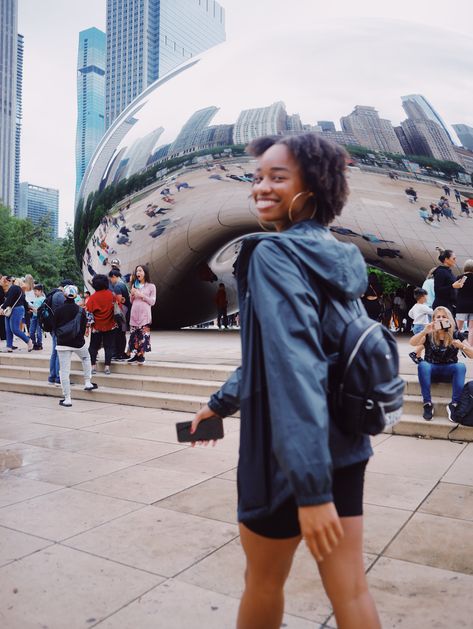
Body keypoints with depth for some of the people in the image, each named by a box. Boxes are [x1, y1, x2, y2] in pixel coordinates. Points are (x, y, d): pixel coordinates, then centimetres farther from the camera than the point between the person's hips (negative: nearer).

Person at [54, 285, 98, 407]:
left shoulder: (58, 310, -6)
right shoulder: (80, 310, -5)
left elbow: (55, 328, 1)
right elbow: (83, 327, 0)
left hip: (62, 343, -1)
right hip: (78, 342, 1)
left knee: (64, 371, 2)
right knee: (86, 357, 31)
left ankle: (67, 399, 2)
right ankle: (87, 383, 28)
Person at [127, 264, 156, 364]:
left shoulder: (151, 286, 2)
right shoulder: (134, 285, 15)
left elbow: (152, 302, -2)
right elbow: (131, 301, 18)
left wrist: (142, 295, -10)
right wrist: (132, 294, -1)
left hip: (144, 314, -4)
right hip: (134, 313, 4)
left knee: (143, 335, -7)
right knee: (134, 335, 0)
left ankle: (141, 355, -2)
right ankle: (135, 355, 5)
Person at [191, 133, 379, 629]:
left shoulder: (274, 254, -17)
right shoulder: (337, 257, 10)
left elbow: (293, 363, -28)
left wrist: (310, 485, -29)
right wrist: (223, 401, 25)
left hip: (293, 455, -7)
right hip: (344, 446, 7)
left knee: (263, 580, 18)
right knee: (349, 586, 16)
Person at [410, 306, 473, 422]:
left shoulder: (456, 335, -1)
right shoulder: (429, 335, -2)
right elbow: (412, 343, -19)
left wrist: (462, 346, -27)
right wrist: (424, 332, -36)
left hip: (449, 371, 0)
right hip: (432, 370, 0)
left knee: (461, 366, -31)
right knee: (422, 365, -33)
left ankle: (454, 404, -31)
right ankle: (427, 404, -30)